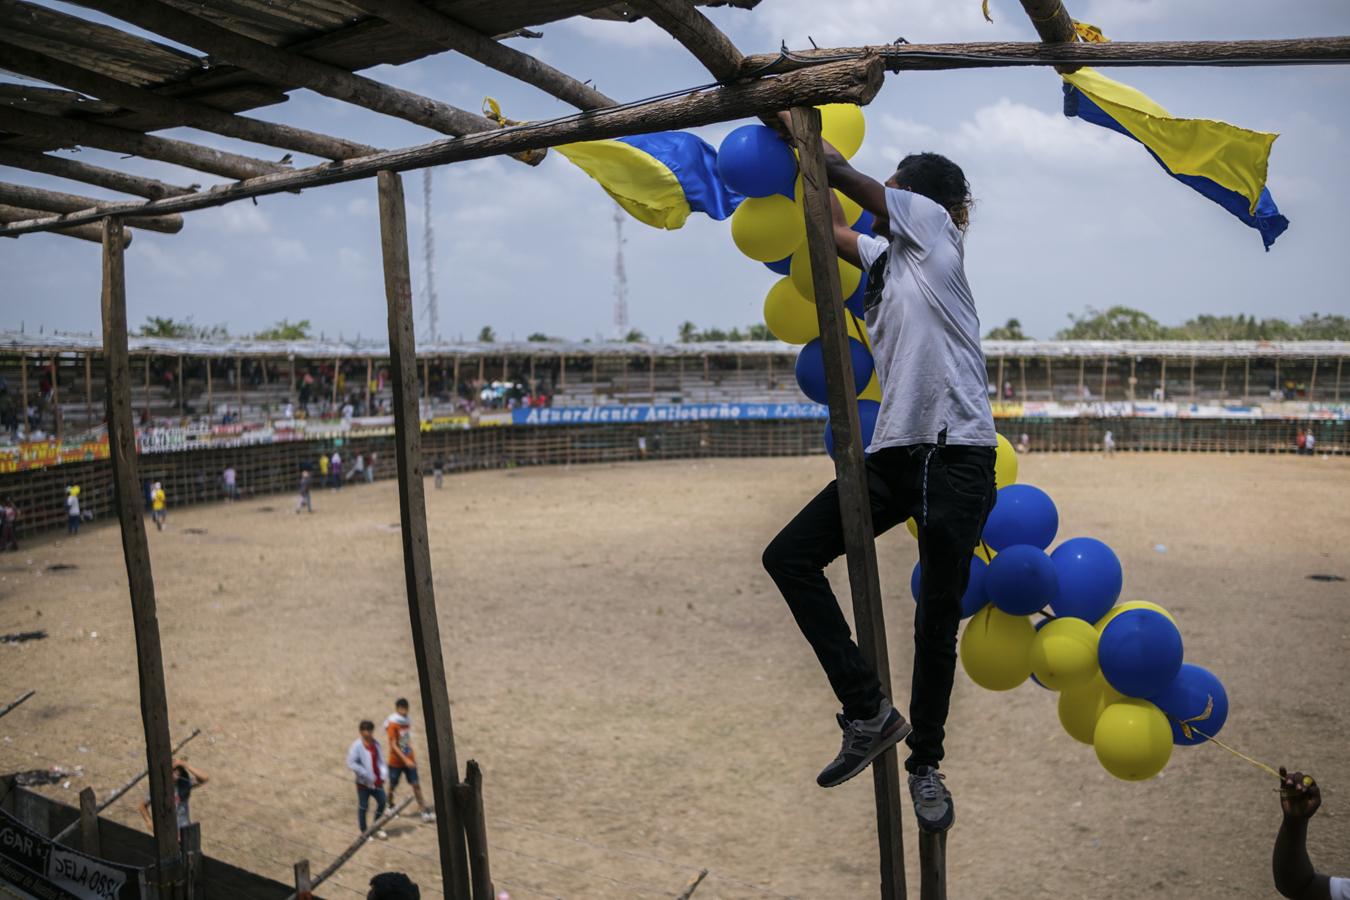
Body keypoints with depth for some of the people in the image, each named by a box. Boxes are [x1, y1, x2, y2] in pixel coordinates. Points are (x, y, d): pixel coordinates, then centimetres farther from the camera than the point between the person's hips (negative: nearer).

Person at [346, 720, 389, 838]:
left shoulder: (376, 743, 4)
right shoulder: (357, 746, -15)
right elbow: (351, 763, -20)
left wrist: (384, 774, -4)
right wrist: (366, 774, -21)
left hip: (377, 781, 6)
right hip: (364, 782, -6)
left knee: (382, 801, 7)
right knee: (363, 806, 6)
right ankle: (364, 832, 21)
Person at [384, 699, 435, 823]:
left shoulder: (407, 722, 4)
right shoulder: (392, 724, -16)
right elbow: (393, 745, -19)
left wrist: (413, 757, 14)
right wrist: (405, 760, -24)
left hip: (409, 760, 5)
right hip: (396, 762, -5)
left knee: (416, 785, -1)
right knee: (393, 787, 12)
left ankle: (424, 812, 0)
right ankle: (390, 807, 37)